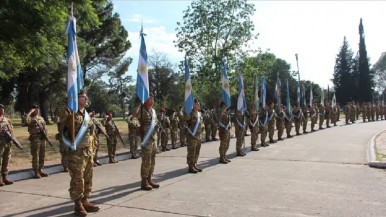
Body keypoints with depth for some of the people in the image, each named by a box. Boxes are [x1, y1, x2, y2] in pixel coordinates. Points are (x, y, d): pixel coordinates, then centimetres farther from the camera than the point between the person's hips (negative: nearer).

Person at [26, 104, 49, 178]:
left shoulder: (41, 118, 17)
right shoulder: (30, 118, -5)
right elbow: (26, 120, -29)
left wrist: (45, 133, 5)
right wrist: (30, 111, -18)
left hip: (43, 138, 7)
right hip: (35, 139, -7)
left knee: (42, 155, 11)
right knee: (35, 156, -2)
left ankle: (40, 170, 22)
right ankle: (36, 172, 4)